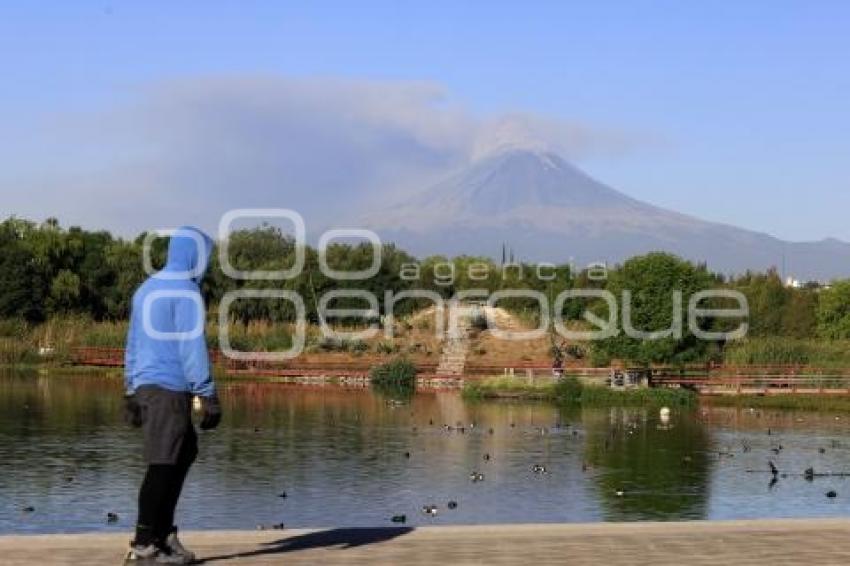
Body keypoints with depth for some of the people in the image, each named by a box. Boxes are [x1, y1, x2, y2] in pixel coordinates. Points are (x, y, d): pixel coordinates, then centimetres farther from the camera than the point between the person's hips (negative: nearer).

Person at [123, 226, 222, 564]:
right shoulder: (186, 292, -9)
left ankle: (162, 530, 10)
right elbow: (192, 348, -15)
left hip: (144, 385, 9)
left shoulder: (147, 289, 18)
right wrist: (209, 397, -13)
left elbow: (133, 343, 20)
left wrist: (131, 392, 23)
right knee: (163, 464, -6)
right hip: (171, 388, -9)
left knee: (185, 451, 16)